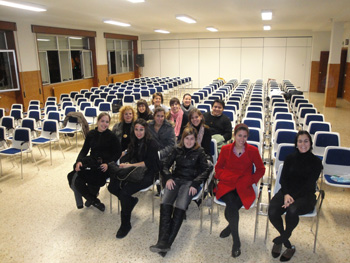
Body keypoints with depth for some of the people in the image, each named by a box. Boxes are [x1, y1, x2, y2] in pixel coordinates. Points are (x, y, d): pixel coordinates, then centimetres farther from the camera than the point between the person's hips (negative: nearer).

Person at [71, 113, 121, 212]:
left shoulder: (112, 136, -3)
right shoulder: (91, 134, 9)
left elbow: (118, 153, -3)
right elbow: (84, 150, 10)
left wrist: (108, 164, -18)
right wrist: (79, 161, -9)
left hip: (104, 165, -4)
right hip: (92, 162, 4)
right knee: (77, 182, -19)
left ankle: (91, 198, 9)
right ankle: (95, 201, 6)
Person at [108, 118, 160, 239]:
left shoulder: (151, 144, -9)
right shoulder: (134, 142, 11)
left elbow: (148, 163, -16)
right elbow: (129, 156, 11)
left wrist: (130, 165, -21)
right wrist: (125, 163, -12)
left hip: (147, 174, -7)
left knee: (125, 192, -26)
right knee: (112, 186, -12)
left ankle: (126, 224, -7)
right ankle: (131, 201, 14)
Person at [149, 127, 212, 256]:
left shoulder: (199, 151, 8)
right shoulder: (177, 150, 16)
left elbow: (206, 170, 2)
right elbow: (165, 165, 15)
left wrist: (195, 183, -11)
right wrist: (168, 178, -4)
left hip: (190, 181, -2)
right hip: (176, 179, 3)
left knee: (180, 206, -30)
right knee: (165, 203, -28)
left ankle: (167, 242, -28)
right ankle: (163, 241, -33)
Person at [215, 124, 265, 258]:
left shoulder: (253, 151, 4)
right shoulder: (225, 149, 7)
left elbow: (261, 169, 11)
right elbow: (218, 167, 16)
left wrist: (249, 180, -4)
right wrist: (227, 177, -3)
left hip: (243, 187, -1)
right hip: (227, 185, 1)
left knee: (231, 207, -29)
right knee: (231, 202, -30)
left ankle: (230, 227, 5)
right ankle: (236, 242, -14)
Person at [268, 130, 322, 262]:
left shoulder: (316, 162, 3)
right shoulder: (290, 158, 12)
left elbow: (309, 184, -7)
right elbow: (283, 178, 5)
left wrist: (292, 197, -20)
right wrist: (286, 194, -15)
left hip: (305, 195, -2)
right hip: (287, 192, 3)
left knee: (292, 210, -36)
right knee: (272, 212, -27)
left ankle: (282, 238, -6)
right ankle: (288, 245, -1)